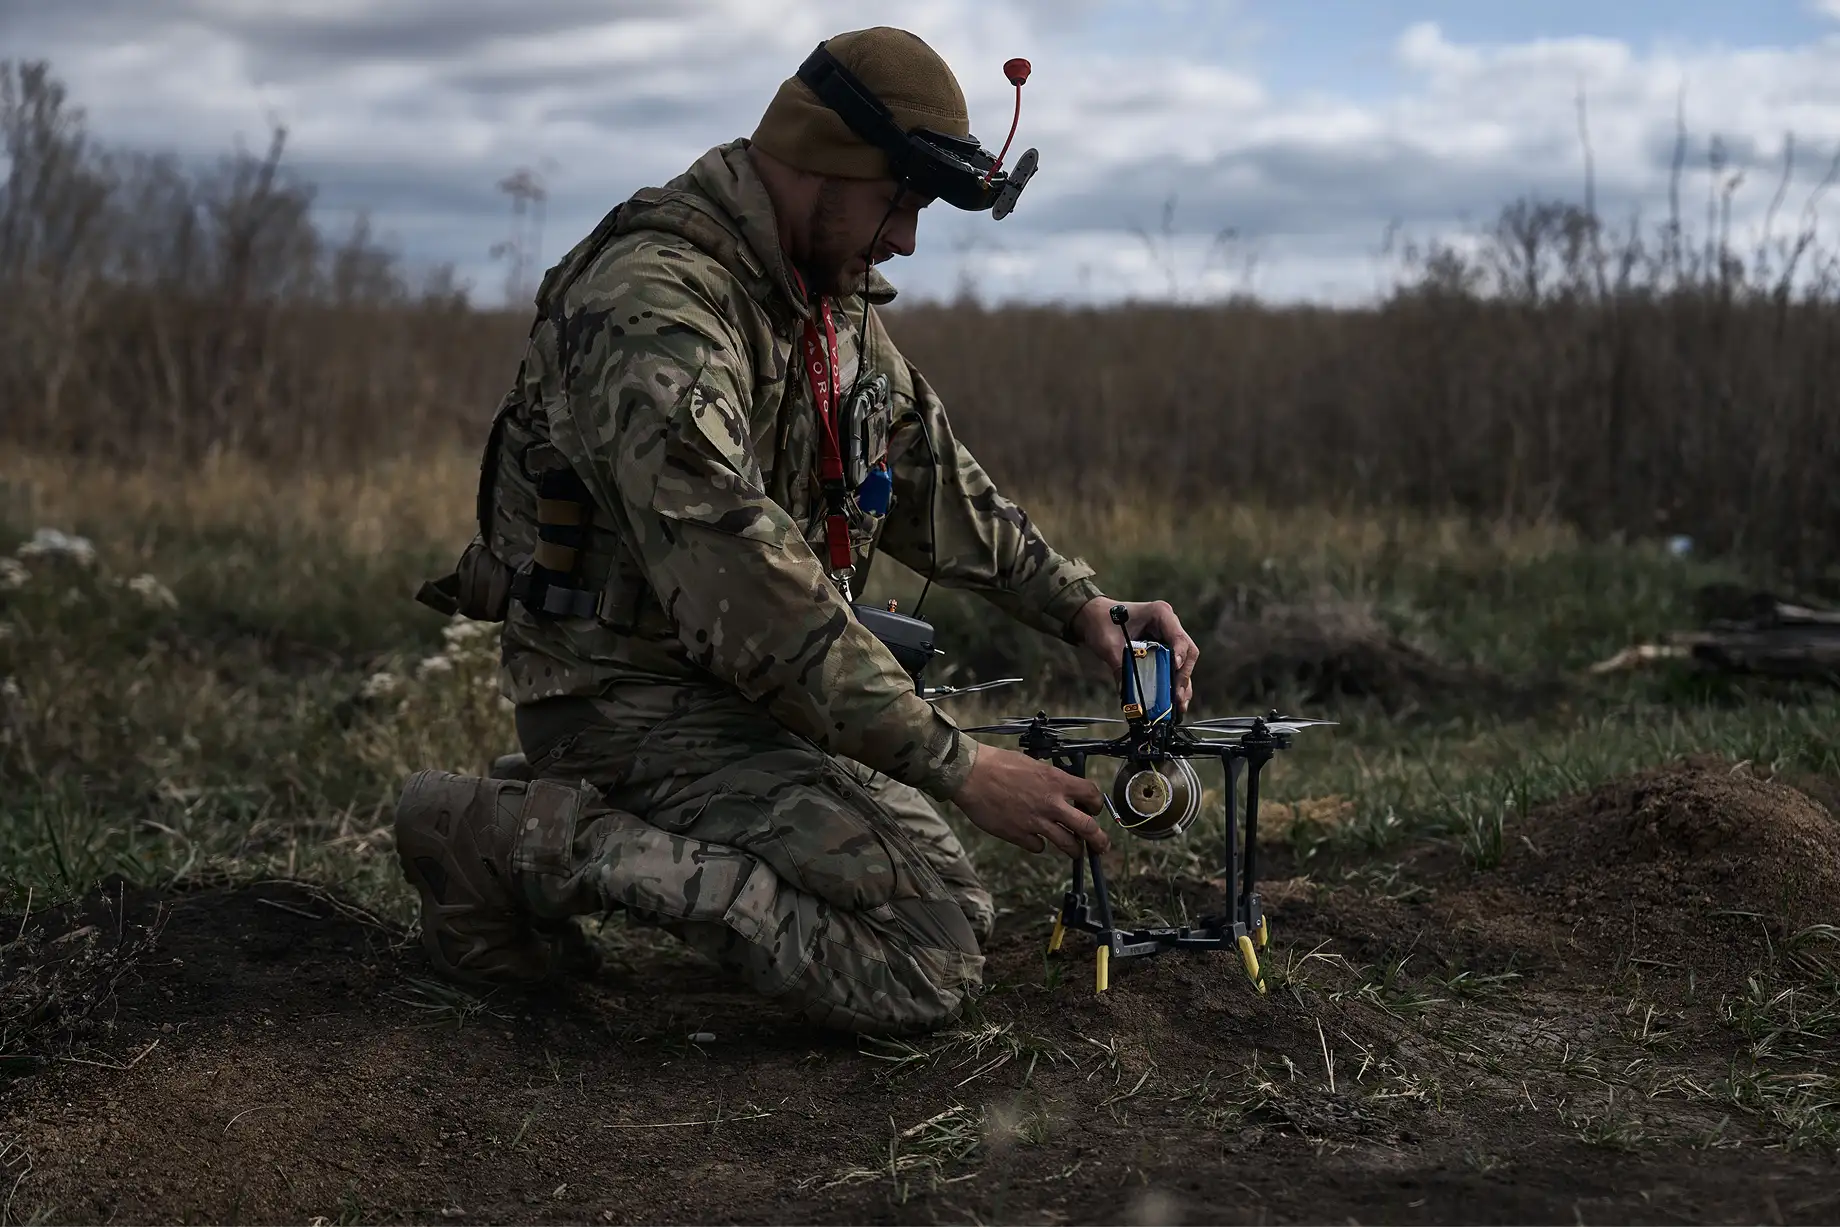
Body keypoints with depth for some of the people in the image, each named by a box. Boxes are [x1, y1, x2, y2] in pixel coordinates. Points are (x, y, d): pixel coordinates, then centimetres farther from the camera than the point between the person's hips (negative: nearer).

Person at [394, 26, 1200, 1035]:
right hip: (634, 692, -10)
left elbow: (933, 473, 17)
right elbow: (747, 596, -31)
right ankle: (534, 841, -14)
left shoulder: (835, 297, 8)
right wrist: (960, 767, -30)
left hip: (754, 679, 10)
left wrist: (1079, 604, 2)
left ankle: (609, 820, 15)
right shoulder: (652, 308, -25)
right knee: (928, 960, -22)